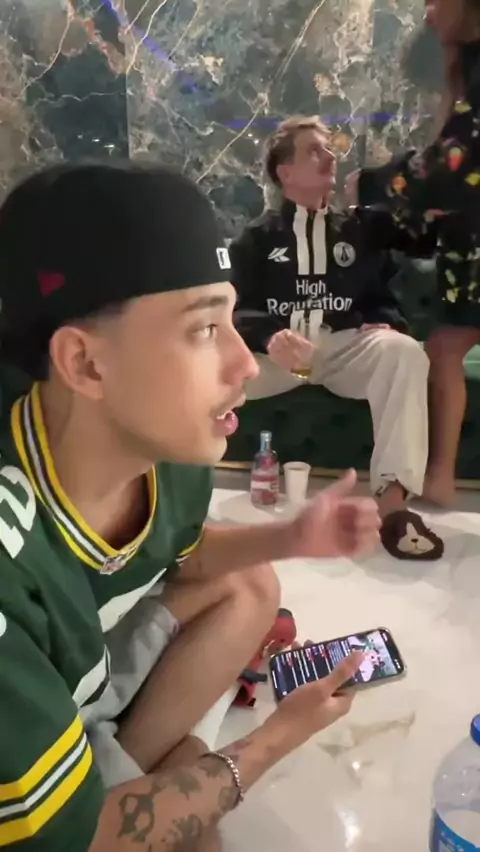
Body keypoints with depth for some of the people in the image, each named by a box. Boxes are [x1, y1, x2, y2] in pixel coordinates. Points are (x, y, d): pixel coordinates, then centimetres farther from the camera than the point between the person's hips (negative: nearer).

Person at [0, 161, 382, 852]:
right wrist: (279, 738, -18)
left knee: (250, 588, 1)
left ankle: (129, 764, -1)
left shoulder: (170, 451, -17)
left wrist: (291, 537, -11)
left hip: (87, 670, 6)